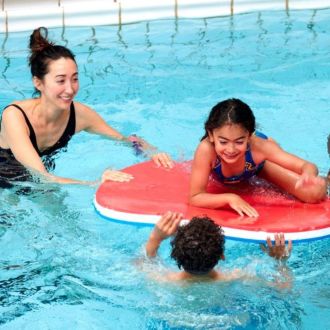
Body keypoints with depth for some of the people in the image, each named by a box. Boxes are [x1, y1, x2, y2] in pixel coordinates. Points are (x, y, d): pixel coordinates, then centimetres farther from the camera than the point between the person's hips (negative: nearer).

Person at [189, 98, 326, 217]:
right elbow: (195, 197, -41)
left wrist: (309, 176, -68)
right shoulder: (206, 149, -48)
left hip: (259, 163, -1)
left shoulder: (258, 146, -46)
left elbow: (308, 166, -45)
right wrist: (230, 198, -55)